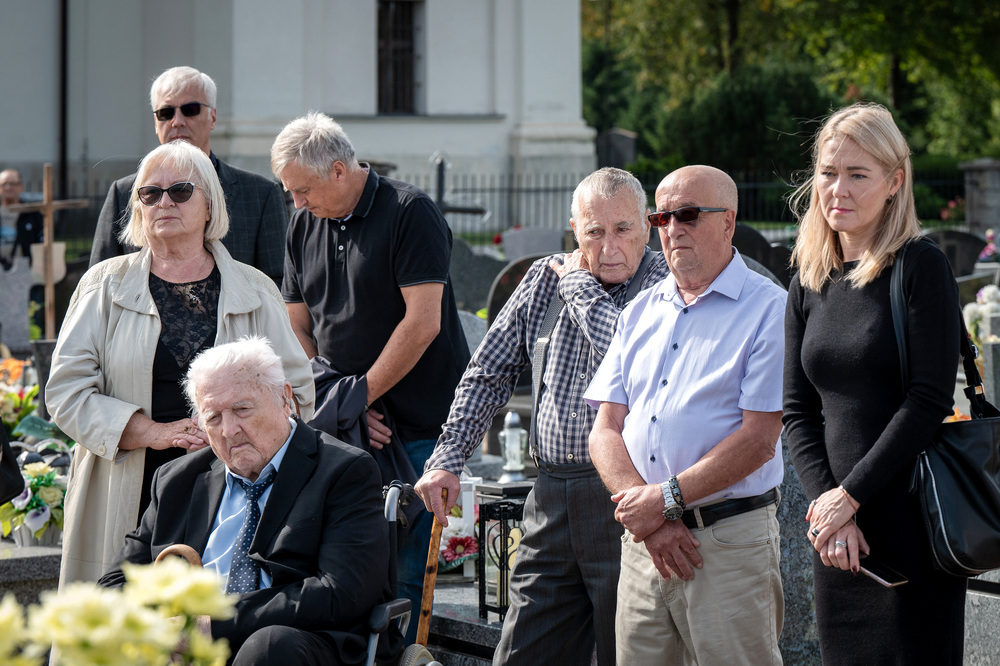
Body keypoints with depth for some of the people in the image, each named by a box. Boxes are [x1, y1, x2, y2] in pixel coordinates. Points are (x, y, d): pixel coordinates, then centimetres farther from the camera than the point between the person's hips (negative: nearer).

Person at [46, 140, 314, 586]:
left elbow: (297, 393, 11)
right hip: (130, 503, 0)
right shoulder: (106, 285, 9)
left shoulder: (254, 291, 12)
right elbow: (66, 390, 3)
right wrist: (156, 432, -9)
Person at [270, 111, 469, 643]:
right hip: (345, 430, 6)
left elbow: (422, 323, -15)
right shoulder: (304, 225, 11)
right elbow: (297, 330, 12)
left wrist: (356, 397, -12)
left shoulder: (410, 213, -8)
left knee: (404, 571, -7)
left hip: (419, 425, -6)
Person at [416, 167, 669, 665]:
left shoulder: (666, 283, -3)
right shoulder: (544, 277, 14)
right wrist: (448, 457, 10)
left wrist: (579, 283, -8)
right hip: (551, 501, 5)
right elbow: (489, 372, 19)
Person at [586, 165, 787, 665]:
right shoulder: (641, 312, 15)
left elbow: (758, 438, -11)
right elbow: (605, 431, 9)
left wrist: (668, 499, -13)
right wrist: (649, 519, -7)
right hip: (642, 542, 5)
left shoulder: (768, 310, -3)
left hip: (730, 545, -5)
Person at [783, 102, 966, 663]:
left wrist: (849, 495, -12)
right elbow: (798, 411, 9)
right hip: (838, 530, 5)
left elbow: (930, 399, -12)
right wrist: (825, 502, -6)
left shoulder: (921, 268, -6)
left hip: (913, 519, -5)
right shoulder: (809, 287, 11)